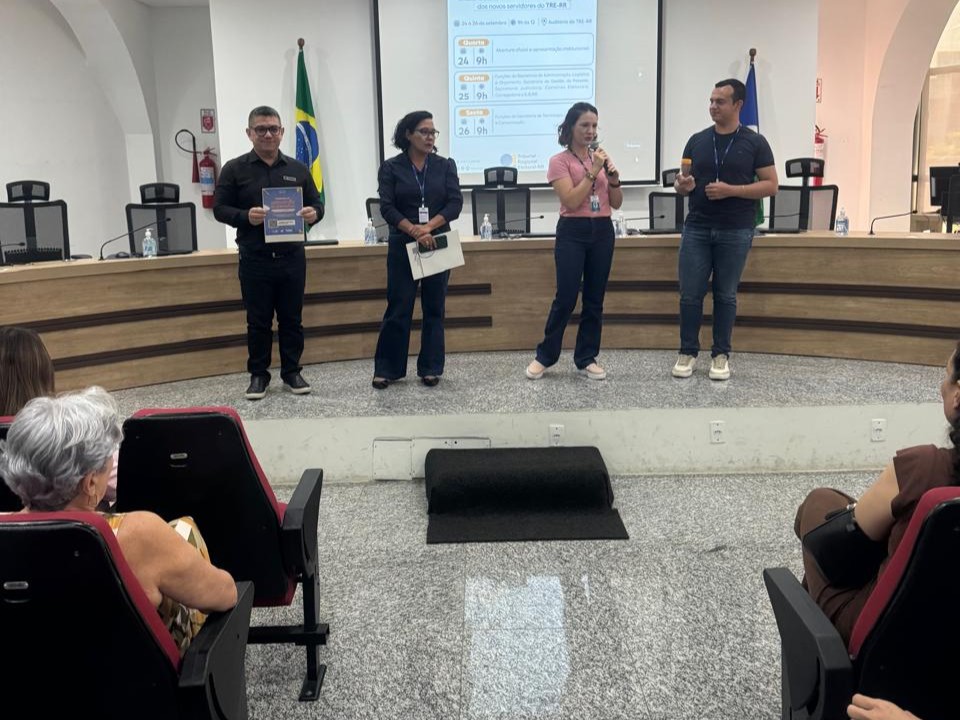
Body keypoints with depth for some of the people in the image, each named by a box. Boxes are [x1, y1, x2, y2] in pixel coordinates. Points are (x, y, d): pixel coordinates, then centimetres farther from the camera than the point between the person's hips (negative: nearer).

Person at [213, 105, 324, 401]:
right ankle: (258, 374, 18)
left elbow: (317, 203, 12)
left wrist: (313, 214, -12)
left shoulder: (297, 169, 9)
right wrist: (245, 217, -20)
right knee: (258, 321, 5)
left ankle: (292, 372, 21)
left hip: (292, 257, 2)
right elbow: (220, 208, -1)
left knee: (292, 318, 9)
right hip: (255, 260, -2)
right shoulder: (235, 169, 1)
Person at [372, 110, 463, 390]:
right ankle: (387, 368, 7)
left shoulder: (445, 165, 6)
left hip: (438, 245, 2)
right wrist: (414, 231, -20)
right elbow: (387, 208, -7)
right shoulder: (391, 167, 2)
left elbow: (455, 203, -3)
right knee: (398, 307, -2)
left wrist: (429, 227, -17)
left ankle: (430, 368, 14)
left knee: (434, 307, 6)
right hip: (403, 246, -2)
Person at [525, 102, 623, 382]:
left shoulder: (602, 158, 10)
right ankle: (544, 357, 10)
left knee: (595, 299, 7)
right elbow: (571, 201, -15)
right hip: (573, 232, -5)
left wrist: (613, 177, -6)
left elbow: (616, 203, 10)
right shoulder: (559, 161, -4)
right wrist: (593, 172, -17)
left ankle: (586, 358, 17)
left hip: (602, 232, 5)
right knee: (565, 298, -5)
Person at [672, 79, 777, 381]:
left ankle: (721, 355, 16)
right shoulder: (697, 141, 7)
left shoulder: (755, 142, -2)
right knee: (690, 294, 1)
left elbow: (770, 185, -4)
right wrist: (682, 184, -13)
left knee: (725, 295, 5)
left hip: (735, 231, -2)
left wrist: (731, 190, -17)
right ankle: (688, 352, 14)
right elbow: (681, 182, 12)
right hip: (697, 228, 3)